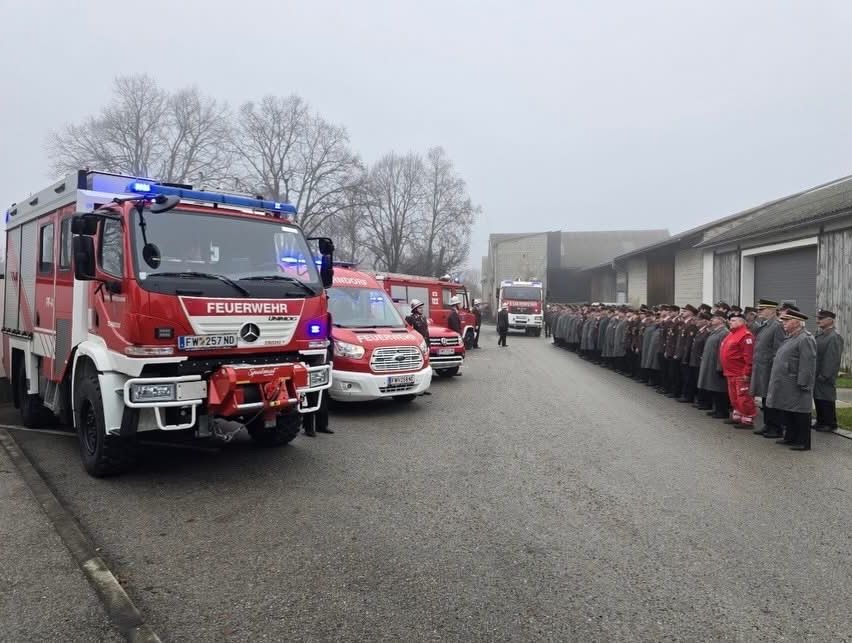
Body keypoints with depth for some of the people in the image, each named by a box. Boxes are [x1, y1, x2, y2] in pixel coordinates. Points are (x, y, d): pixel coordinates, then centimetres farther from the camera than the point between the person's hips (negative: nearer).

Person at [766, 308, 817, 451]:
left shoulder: (805, 339, -14)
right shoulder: (791, 338, 16)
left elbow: (808, 364, -20)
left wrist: (802, 384, -22)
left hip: (796, 388, -10)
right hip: (785, 388, 10)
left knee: (800, 415, 0)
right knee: (786, 413, 17)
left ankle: (803, 442, 8)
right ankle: (791, 437, 28)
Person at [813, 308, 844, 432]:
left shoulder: (834, 337, -16)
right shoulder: (819, 334, 12)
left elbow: (833, 359, -20)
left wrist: (824, 376, -21)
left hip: (825, 378, -9)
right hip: (816, 376, 9)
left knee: (827, 401, 1)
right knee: (818, 399, 16)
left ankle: (830, 424, 13)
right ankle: (821, 422, 27)